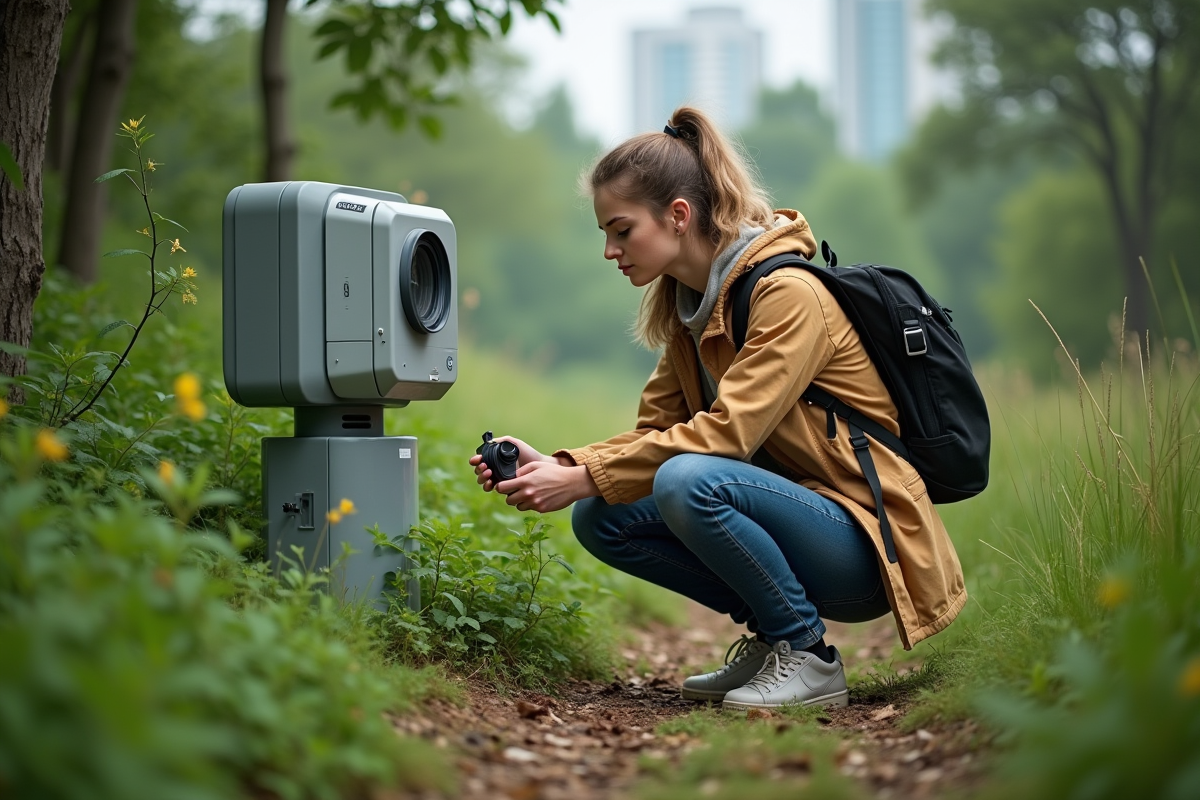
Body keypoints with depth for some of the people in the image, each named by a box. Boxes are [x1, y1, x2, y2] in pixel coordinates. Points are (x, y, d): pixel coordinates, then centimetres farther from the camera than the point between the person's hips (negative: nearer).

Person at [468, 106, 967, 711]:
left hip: (866, 547, -8)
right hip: (793, 508, 8)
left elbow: (727, 432, -26)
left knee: (688, 481, -32)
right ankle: (768, 634, 6)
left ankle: (809, 657, -13)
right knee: (600, 519, -4)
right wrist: (556, 467, -11)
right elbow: (654, 432, 6)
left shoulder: (788, 294, -18)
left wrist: (584, 478, -27)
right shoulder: (690, 306, 9)